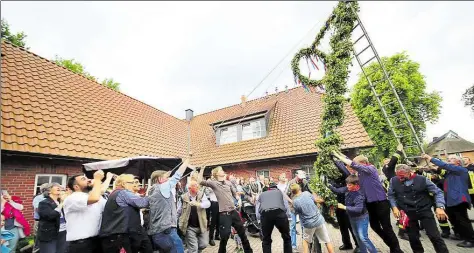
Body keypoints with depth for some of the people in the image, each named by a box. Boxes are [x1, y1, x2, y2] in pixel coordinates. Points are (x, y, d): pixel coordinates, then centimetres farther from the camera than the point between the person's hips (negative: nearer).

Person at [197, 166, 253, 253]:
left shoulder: (228, 182, 9)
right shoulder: (213, 183, -5)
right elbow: (200, 181, -14)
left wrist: (239, 201, 6)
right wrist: (202, 169, -15)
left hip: (234, 212, 5)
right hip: (224, 214, -5)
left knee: (242, 233, 16)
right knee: (225, 237, 1)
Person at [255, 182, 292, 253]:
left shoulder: (261, 195, 33)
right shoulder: (280, 192, 32)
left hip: (265, 214, 0)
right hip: (280, 213, 0)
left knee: (266, 241, 23)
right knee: (287, 238, 25)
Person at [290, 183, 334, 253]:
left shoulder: (295, 201, -15)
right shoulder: (306, 193, -7)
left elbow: (296, 212, 0)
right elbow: (315, 200, 9)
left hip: (309, 224, -2)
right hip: (319, 220, 2)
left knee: (305, 240, 24)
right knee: (327, 241, 16)